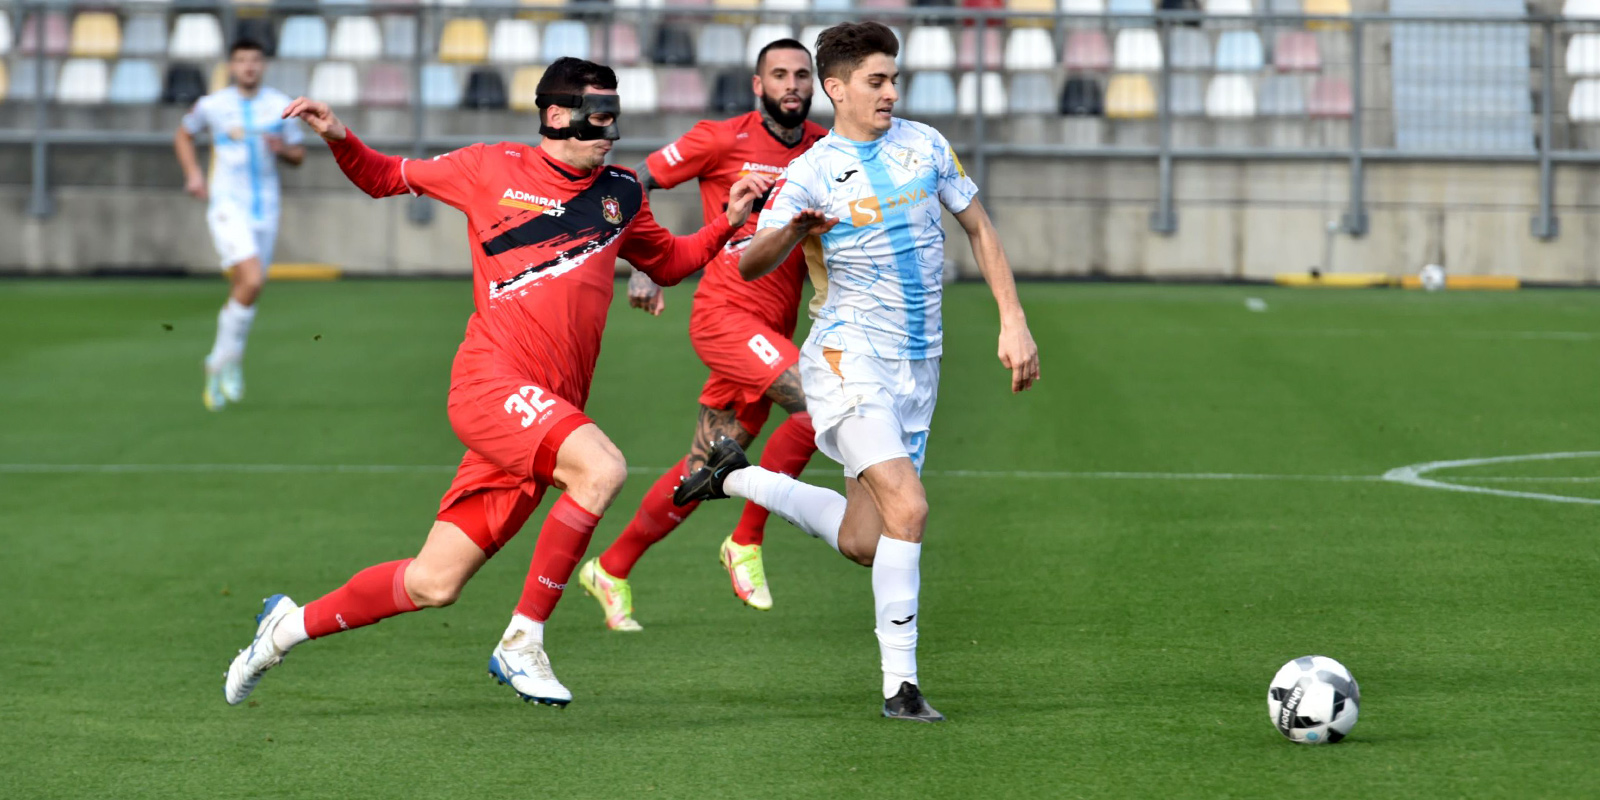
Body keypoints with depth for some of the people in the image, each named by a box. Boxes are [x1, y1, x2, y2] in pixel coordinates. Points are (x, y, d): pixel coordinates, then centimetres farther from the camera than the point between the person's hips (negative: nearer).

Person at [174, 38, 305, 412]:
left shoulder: (281, 106, 4)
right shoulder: (211, 106, -1)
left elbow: (298, 156, 12)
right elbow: (183, 134, 17)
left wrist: (282, 149, -11)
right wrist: (193, 173, 2)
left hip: (265, 209, 4)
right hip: (227, 207, -4)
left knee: (244, 293, 7)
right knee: (251, 281, -22)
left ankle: (218, 367, 26)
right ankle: (230, 360, -5)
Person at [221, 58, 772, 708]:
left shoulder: (621, 194, 18)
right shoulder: (492, 168, 6)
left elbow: (668, 262, 35)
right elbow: (386, 178, 19)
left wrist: (729, 220, 19)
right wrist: (338, 139, 1)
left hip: (550, 411, 5)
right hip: (491, 380, -5)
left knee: (434, 584, 2)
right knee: (602, 467, -31)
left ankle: (291, 626, 24)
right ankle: (522, 643, -19)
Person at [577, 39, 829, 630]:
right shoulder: (722, 140, -5)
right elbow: (634, 186, 1)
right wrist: (641, 268, -7)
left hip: (774, 329, 6)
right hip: (725, 311, -6)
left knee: (703, 472, 7)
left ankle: (611, 571, 23)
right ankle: (747, 543, -10)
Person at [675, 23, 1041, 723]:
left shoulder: (924, 145, 9)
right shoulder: (811, 172, -6)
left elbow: (978, 228, 18)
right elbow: (749, 264, -15)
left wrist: (1013, 321, 10)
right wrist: (792, 232, -36)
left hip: (918, 364, 6)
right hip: (850, 355, -6)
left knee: (863, 543, 6)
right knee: (907, 508, -23)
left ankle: (738, 479, 28)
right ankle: (900, 685, -16)